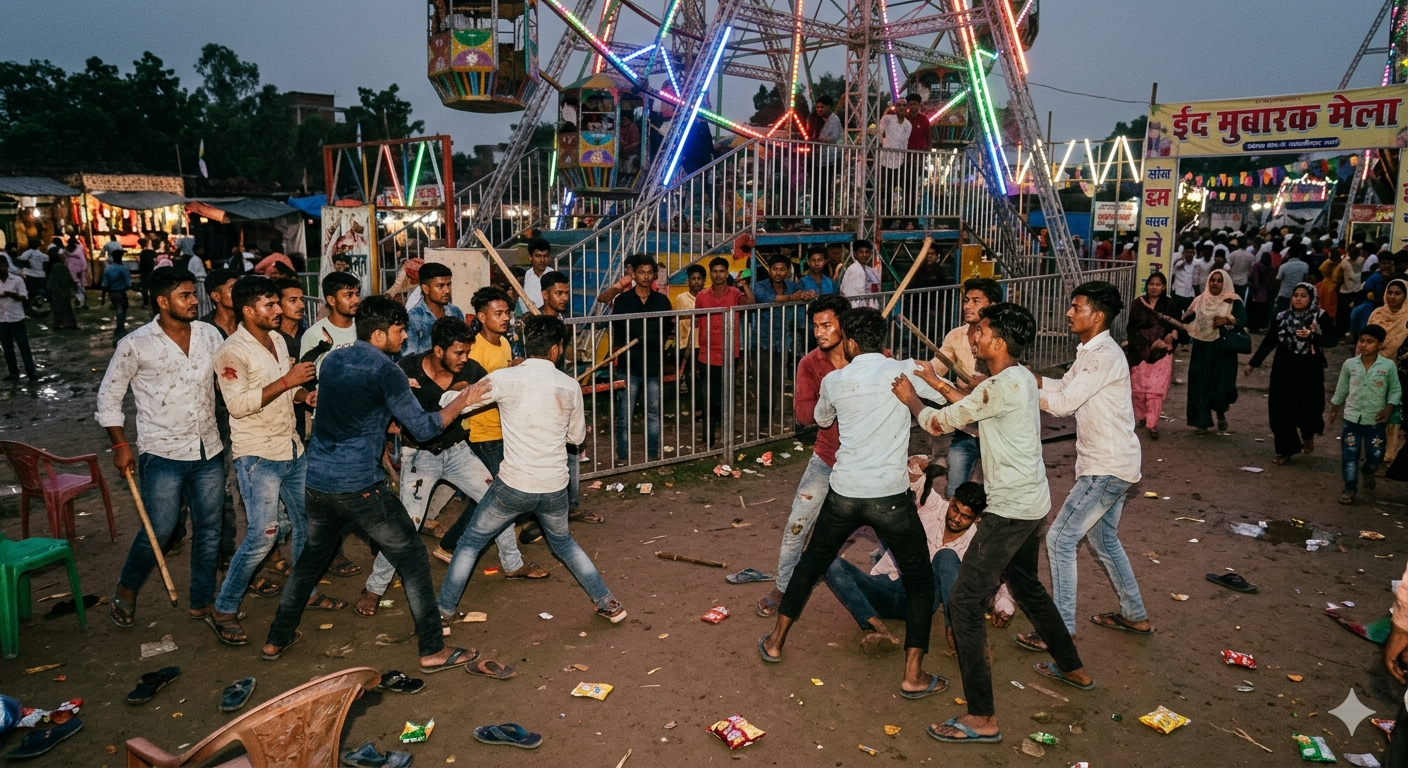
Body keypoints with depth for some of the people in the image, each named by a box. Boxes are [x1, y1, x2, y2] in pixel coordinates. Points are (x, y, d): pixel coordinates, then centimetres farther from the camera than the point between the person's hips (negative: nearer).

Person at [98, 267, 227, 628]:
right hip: (163, 454, -4)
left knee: (209, 529, 10)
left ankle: (202, 601, 26)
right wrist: (120, 445, -2)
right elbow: (109, 395, 1)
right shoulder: (136, 344, -8)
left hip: (209, 452, 4)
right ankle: (127, 590, 28)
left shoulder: (210, 335, 2)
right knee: (158, 531, 0)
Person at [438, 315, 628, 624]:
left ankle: (443, 611, 25)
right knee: (563, 542, 28)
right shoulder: (570, 386, -1)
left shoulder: (505, 378, -12)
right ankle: (608, 604, 28)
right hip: (555, 487, 3)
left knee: (471, 543, 19)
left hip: (513, 485, -3)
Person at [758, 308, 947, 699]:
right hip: (891, 495, -2)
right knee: (919, 581, 14)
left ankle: (776, 641, 35)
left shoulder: (834, 380, 2)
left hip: (844, 493, 2)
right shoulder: (905, 371, -6)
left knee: (811, 564, 23)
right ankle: (913, 675, 10)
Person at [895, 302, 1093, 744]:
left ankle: (982, 719, -4)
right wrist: (941, 387, 14)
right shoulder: (1021, 378, 8)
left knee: (966, 601, -7)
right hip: (1032, 503, 10)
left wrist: (911, 398, 3)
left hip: (1011, 509, -10)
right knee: (1025, 585, 30)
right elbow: (974, 408, 21)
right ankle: (1072, 668, 48)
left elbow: (939, 424, -14)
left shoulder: (1004, 386, -22)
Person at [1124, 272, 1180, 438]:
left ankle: (1152, 424, -3)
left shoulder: (1170, 305, 1)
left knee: (1156, 389, -6)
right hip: (1140, 351, 1)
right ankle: (1140, 416, 29)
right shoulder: (1138, 303, 0)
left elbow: (1176, 326, 6)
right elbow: (1131, 327, -1)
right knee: (1138, 387, 8)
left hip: (1161, 353, -1)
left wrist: (1172, 335, -17)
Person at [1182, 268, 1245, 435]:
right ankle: (1201, 422, 12)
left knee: (1220, 385, -3)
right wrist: (1189, 315, -20)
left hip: (1223, 350, -3)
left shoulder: (1233, 302, -3)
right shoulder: (1200, 300, 6)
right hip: (1201, 349, 3)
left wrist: (1227, 320, -36)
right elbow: (1186, 320, 3)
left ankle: (1221, 414, 27)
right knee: (1200, 385, 2)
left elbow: (1243, 321, -17)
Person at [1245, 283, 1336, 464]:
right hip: (1284, 369, 2)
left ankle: (1308, 435, 37)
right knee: (1281, 409, 0)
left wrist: (1311, 335, -27)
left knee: (1307, 406, 1)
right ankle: (1285, 450, 11)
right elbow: (1268, 342, 6)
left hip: (1309, 371, -2)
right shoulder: (1282, 317, 3)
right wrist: (1252, 363, 6)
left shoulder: (1321, 317, -4)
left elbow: (1331, 340, -11)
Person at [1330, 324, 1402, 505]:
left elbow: (1396, 390, 1)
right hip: (1352, 417, 1)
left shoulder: (1389, 366, -9)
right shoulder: (1349, 364, -5)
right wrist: (1334, 408, 15)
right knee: (1350, 455, 2)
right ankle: (1350, 489, 15)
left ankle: (1368, 473, 43)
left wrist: (1388, 408, -13)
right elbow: (1342, 388, 8)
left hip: (1375, 420, 0)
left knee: (1376, 455, 9)